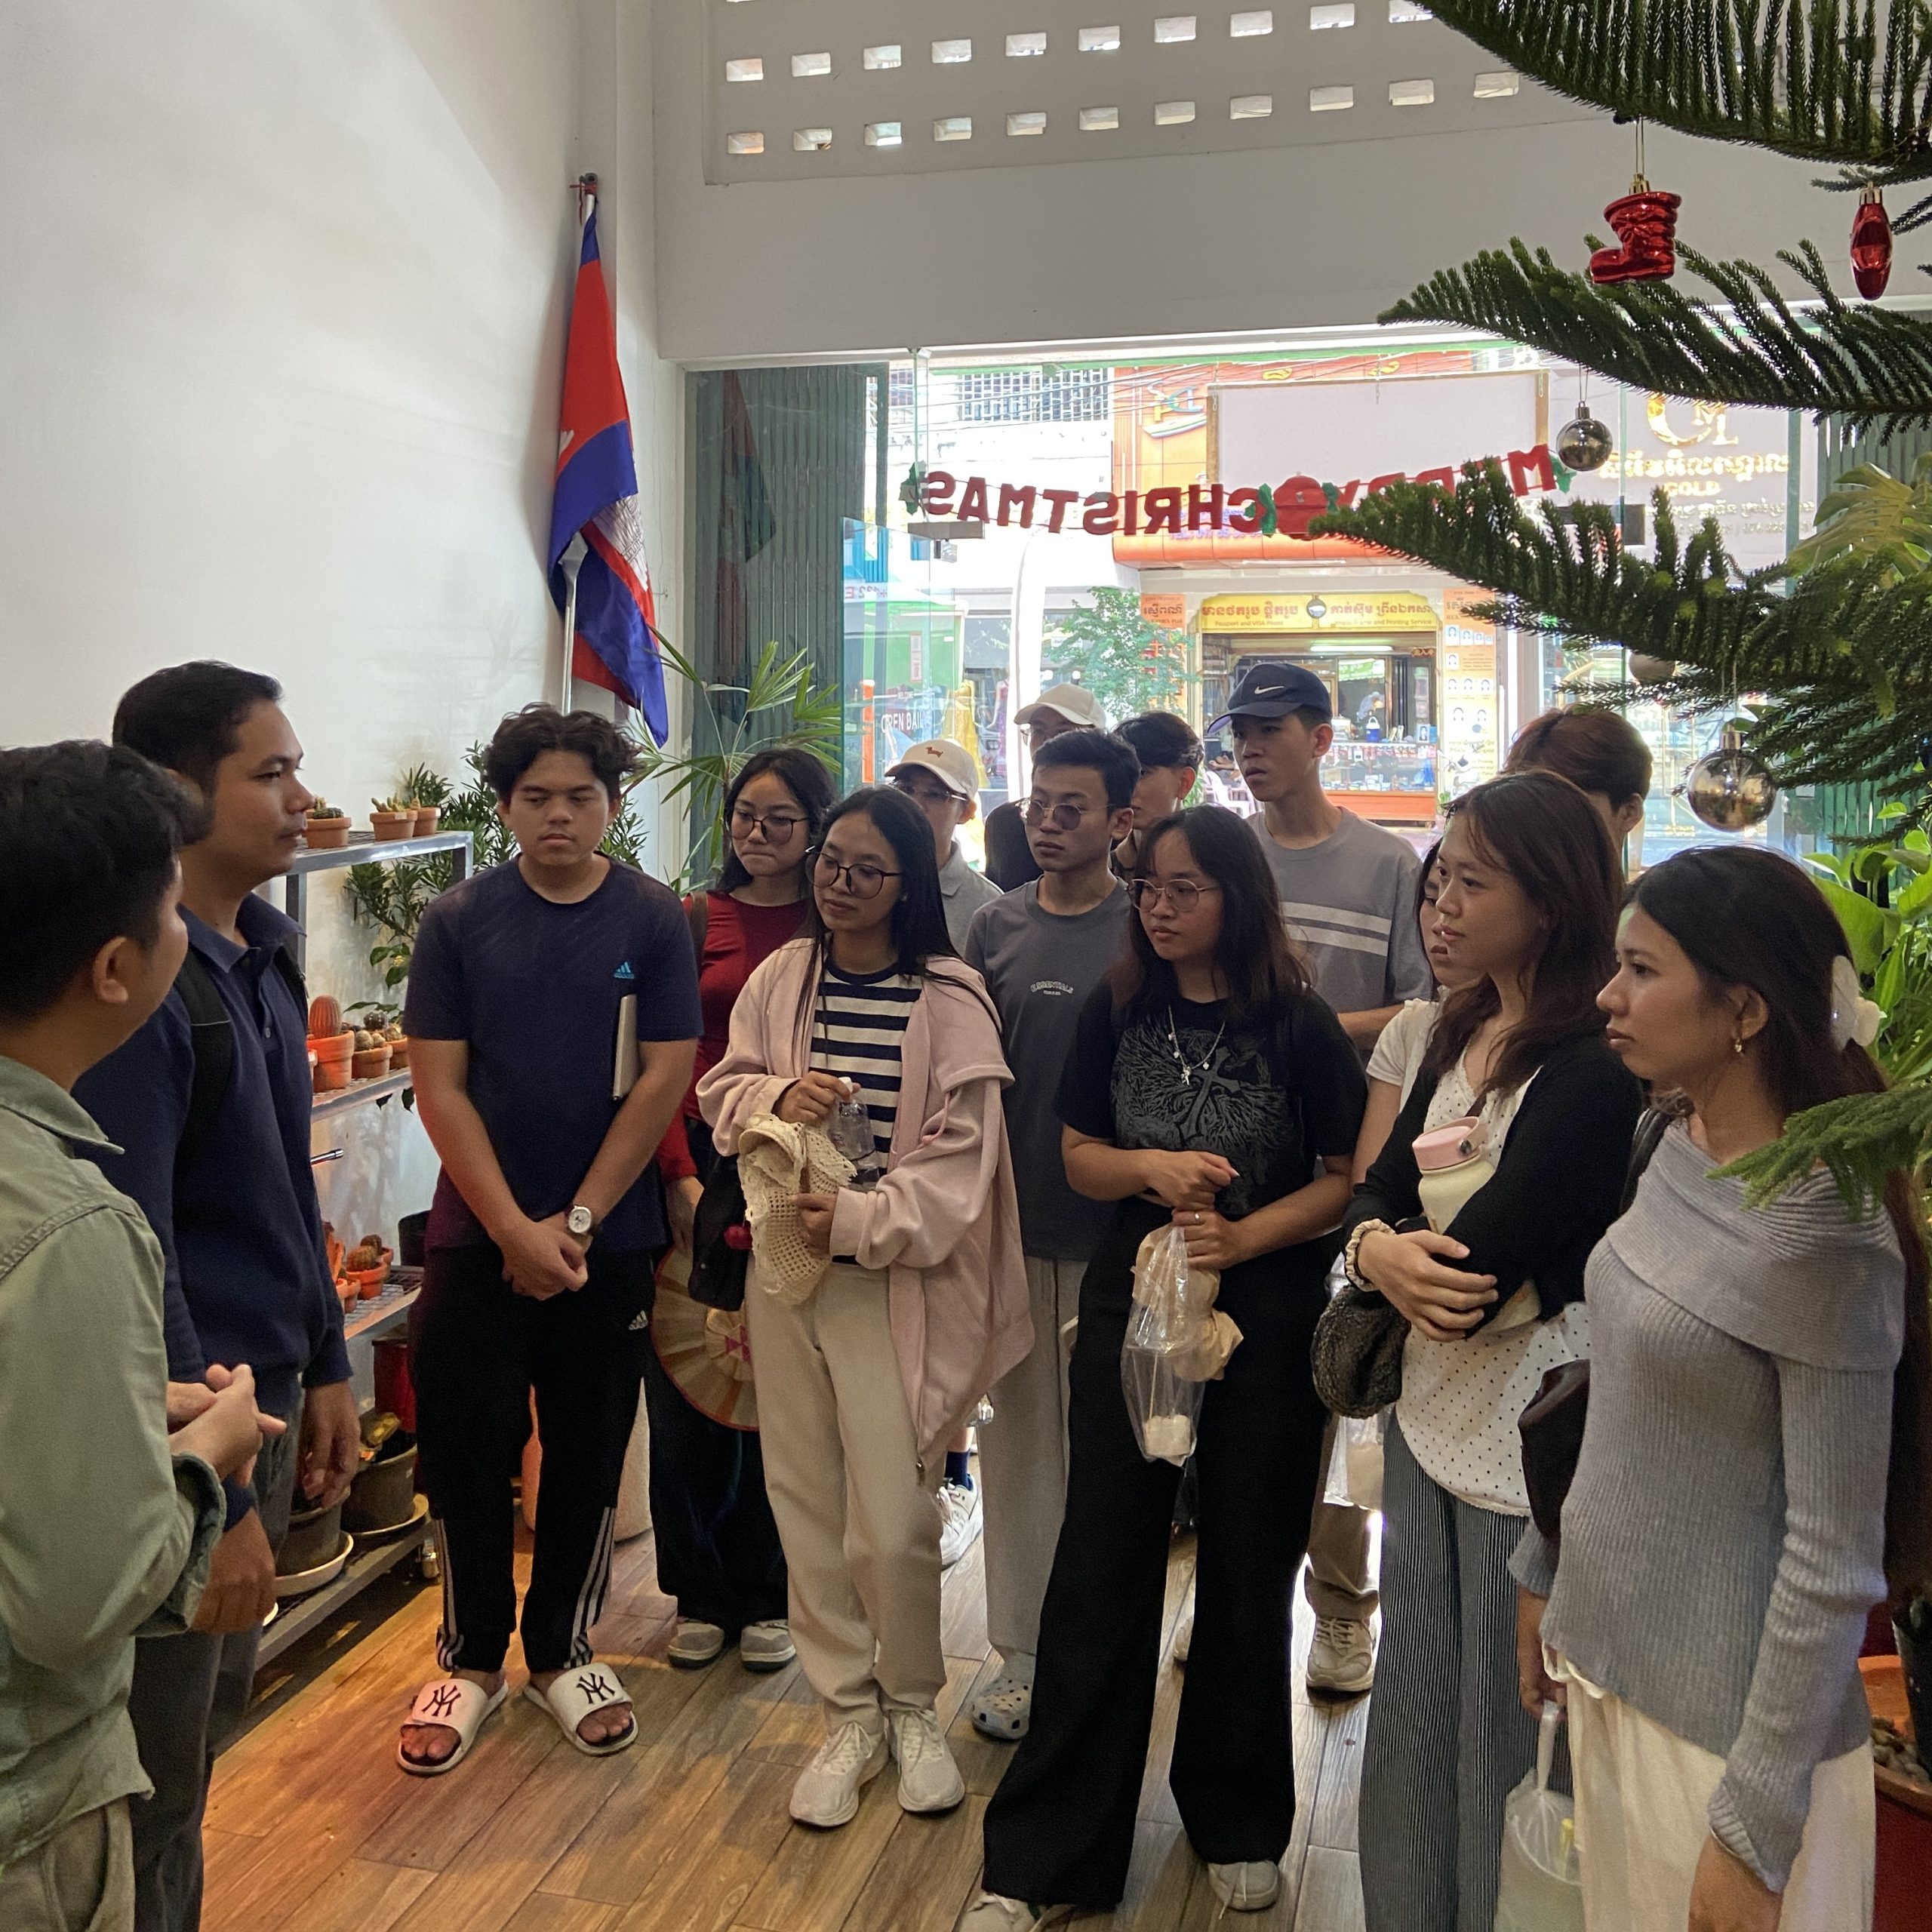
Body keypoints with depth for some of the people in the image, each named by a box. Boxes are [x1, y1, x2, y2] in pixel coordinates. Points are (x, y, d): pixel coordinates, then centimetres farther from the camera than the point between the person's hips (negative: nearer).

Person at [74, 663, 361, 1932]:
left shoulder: (265, 951, 6)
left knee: (220, 1714, 23)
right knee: (160, 1771, 8)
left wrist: (325, 1368, 17)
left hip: (267, 1390, 8)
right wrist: (214, 1501, -21)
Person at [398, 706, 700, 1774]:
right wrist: (513, 1228, -11)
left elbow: (664, 1078, -5)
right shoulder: (458, 920, -2)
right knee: (464, 1451, 5)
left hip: (608, 1237, 0)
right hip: (476, 1232, 0)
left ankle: (562, 1650, 30)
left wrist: (577, 1220, -9)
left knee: (589, 1454, 11)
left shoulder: (653, 920, -2)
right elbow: (439, 1086, -4)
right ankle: (470, 1657, 25)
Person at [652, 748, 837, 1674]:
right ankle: (701, 1593, 25)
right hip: (698, 1169, 2)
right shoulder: (693, 921, 7)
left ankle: (766, 1595, 24)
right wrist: (681, 1175, -10)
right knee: (685, 1390, 7)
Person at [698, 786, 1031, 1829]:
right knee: (806, 1503, 11)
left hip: (895, 1282, -4)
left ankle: (913, 1706, 25)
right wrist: (776, 1096, -9)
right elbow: (722, 1091, 12)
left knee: (892, 1523, -3)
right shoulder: (780, 977, 4)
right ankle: (849, 1714, 29)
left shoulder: (949, 1000, -9)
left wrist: (861, 1219, -19)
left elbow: (961, 1154, -11)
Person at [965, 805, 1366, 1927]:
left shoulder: (1300, 1026, -8)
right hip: (1132, 1303, 2)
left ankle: (1239, 1824, 34)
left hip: (1268, 1318, -1)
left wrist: (1245, 1234, -19)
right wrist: (1154, 1169, -15)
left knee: (1247, 1571, 12)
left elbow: (1346, 1178, -5)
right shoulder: (1119, 1013, 0)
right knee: (1101, 1569, 3)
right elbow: (1080, 1156, 5)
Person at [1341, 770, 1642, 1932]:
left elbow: (1486, 1266, -24)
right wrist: (1381, 1250, -16)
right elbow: (1379, 1187, 7)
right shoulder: (1464, 1033, 6)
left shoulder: (1597, 1068, -21)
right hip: (1431, 1411, 8)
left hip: (1532, 1434, -8)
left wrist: (1389, 1251, -3)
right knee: (1415, 1719, 20)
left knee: (1508, 1740, 9)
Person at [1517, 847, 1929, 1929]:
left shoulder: (1826, 1238, -23)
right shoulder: (1673, 1147, 0)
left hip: (1726, 1727, -7)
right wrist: (1546, 1572, 18)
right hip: (1609, 1663, 7)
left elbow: (1833, 1559, -20)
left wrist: (1756, 1831, -17)